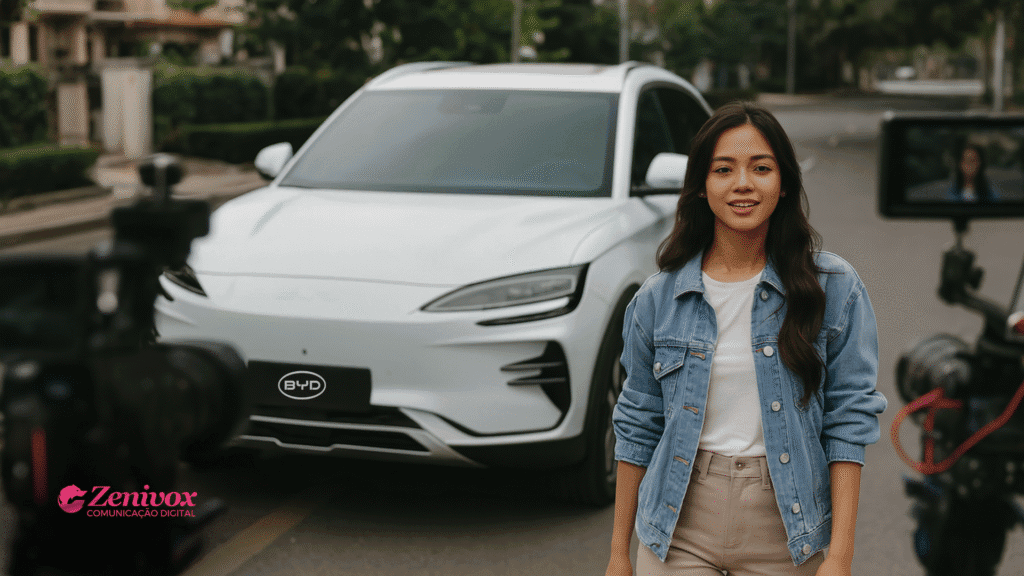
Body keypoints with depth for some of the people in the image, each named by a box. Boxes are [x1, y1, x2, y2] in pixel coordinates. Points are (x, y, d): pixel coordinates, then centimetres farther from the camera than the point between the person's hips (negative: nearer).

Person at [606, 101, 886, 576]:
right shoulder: (657, 298, 1)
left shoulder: (834, 288, -4)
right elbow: (638, 425, 7)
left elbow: (849, 420, -5)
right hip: (679, 528, 1)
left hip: (785, 535, -1)